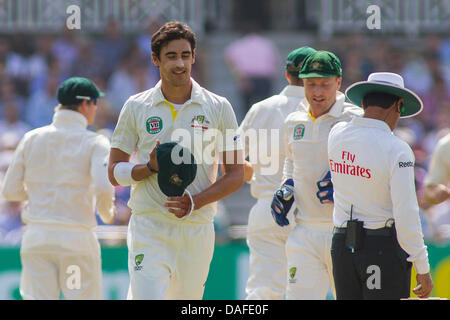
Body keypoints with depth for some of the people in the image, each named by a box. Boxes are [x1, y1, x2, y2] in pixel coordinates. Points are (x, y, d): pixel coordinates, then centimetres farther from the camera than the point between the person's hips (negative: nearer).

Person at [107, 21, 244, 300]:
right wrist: (151, 167, -13)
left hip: (197, 231, 1)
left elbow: (236, 175, 5)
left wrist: (195, 202, -12)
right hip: (148, 228, -1)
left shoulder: (218, 108, 4)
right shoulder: (136, 107, 5)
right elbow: (115, 172, 8)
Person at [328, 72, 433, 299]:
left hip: (342, 245, 6)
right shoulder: (397, 151, -16)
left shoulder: (337, 134, 0)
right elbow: (406, 215, -17)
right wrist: (423, 269, -12)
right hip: (384, 247, -6)